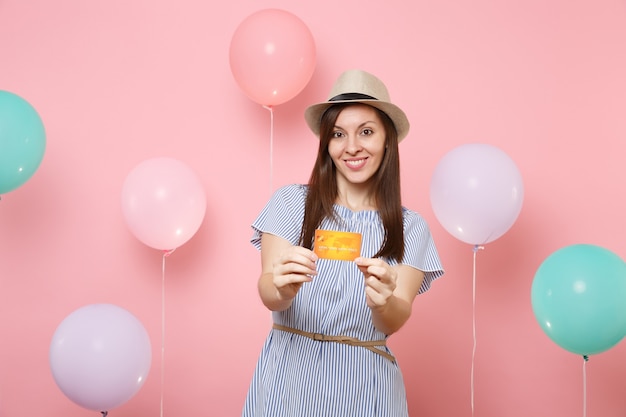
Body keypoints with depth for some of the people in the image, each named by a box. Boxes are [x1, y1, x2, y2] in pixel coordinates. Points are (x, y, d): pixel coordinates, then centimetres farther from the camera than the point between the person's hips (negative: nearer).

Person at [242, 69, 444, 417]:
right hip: (289, 375, -1)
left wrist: (384, 301, -30)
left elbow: (392, 324, -8)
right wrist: (283, 288, -34)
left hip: (364, 385, 1)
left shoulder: (410, 229, 1)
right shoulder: (290, 202, -4)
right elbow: (268, 295, -11)